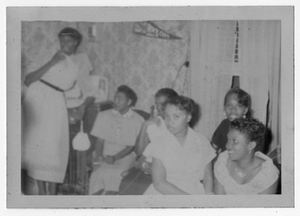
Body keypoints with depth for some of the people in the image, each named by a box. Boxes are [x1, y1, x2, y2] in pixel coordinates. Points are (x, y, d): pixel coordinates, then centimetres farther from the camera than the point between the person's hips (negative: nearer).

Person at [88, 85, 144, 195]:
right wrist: (99, 155, -13)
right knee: (100, 170, -31)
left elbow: (131, 146, 0)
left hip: (124, 156, -2)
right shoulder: (104, 116, 12)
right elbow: (99, 140, 9)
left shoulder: (137, 120, 3)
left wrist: (114, 158, -15)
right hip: (104, 154, 2)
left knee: (115, 172, -34)